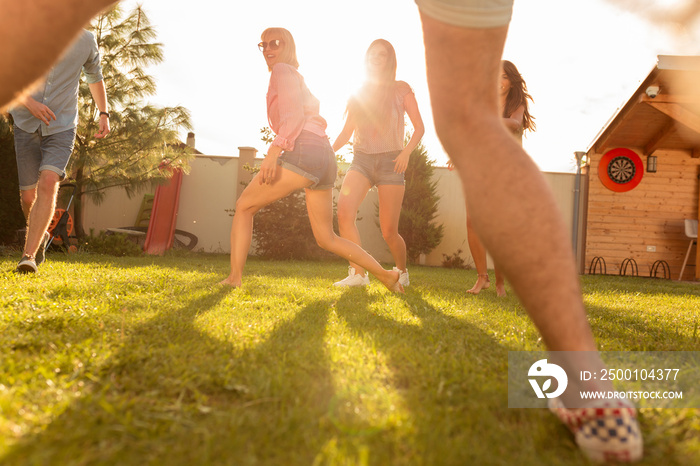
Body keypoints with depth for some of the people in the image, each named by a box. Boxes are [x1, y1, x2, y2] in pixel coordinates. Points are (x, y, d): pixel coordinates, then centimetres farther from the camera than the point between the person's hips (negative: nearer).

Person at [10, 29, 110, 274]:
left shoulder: (86, 40, 1)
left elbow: (95, 76, 18)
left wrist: (104, 113, 10)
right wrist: (29, 103, -17)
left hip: (61, 127, -1)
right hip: (26, 124, 1)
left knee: (48, 184, -22)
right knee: (28, 196, 5)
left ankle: (29, 255, -20)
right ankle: (40, 235, 36)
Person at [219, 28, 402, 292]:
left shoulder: (283, 70, 6)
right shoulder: (298, 81, 33)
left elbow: (294, 113, -10)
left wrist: (275, 149, -22)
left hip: (303, 151, -9)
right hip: (326, 160, 9)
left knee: (244, 206, 1)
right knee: (326, 239, 12)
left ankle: (234, 278, -5)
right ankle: (386, 275, 10)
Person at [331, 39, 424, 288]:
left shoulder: (400, 89, 8)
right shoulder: (359, 93, 16)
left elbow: (419, 127, 4)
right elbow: (346, 131, 17)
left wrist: (406, 151, -15)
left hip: (390, 160, -2)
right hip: (362, 159, 3)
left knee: (389, 232, -5)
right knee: (344, 210, -25)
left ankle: (402, 271, 22)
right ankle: (358, 273, -21)